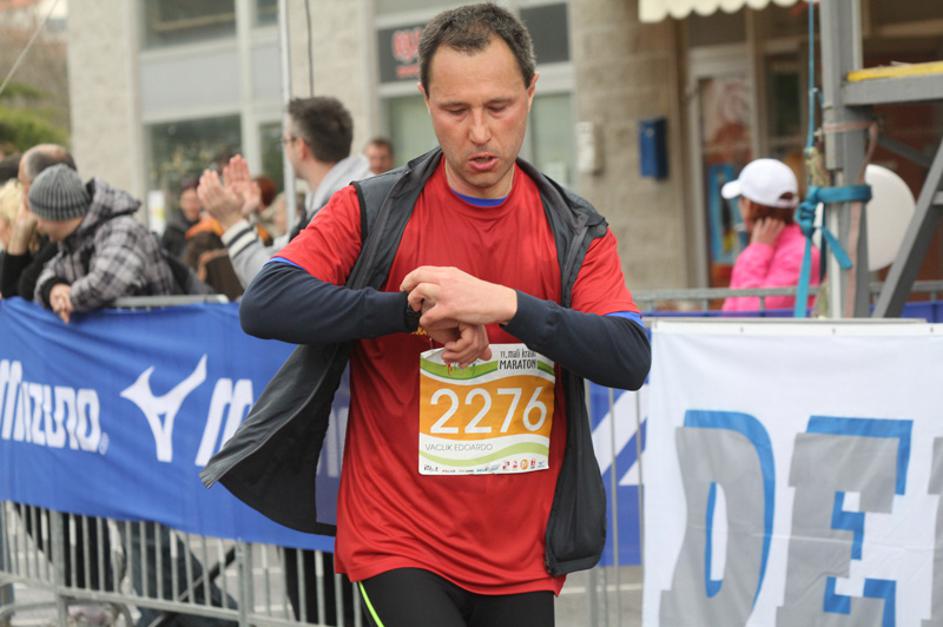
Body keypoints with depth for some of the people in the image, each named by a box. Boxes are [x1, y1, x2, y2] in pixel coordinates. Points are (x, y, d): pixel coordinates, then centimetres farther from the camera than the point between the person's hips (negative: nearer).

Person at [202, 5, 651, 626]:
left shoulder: (577, 231, 4)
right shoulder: (373, 211, -2)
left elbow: (630, 359, -9)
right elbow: (263, 304, -13)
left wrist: (506, 305, -23)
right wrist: (417, 310, -18)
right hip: (398, 545, -3)